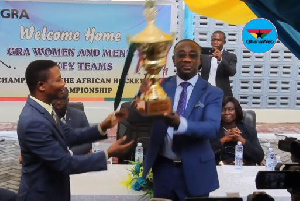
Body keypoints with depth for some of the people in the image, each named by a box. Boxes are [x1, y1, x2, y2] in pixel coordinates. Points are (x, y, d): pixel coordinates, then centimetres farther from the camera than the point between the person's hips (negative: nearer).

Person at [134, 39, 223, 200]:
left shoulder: (212, 93, -5)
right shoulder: (160, 86, 0)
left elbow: (213, 128, -19)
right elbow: (135, 117, -8)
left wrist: (180, 123, -38)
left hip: (195, 170, -1)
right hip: (163, 168, 2)